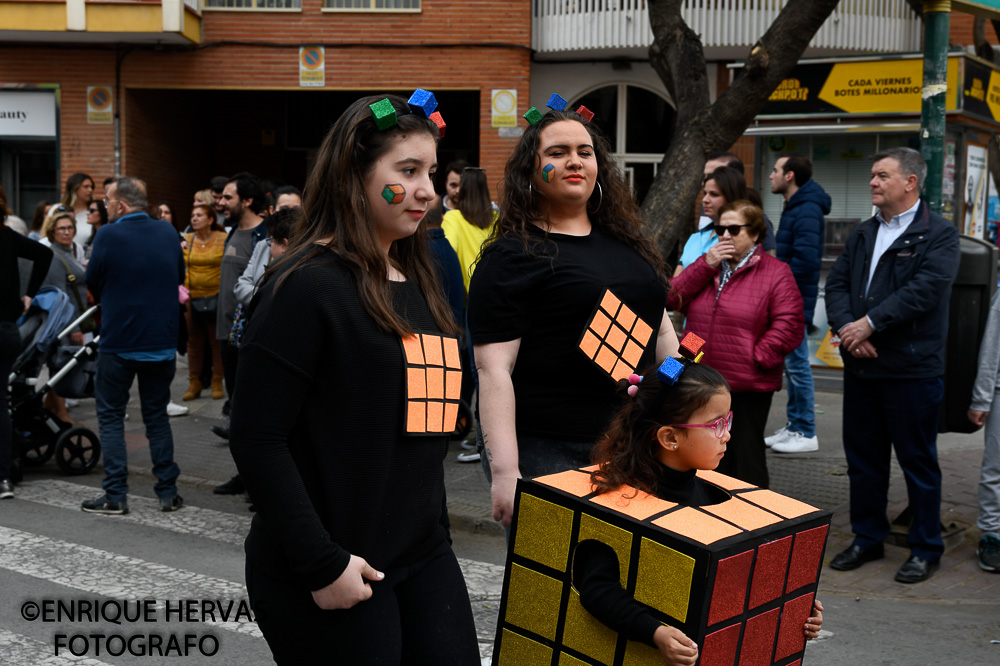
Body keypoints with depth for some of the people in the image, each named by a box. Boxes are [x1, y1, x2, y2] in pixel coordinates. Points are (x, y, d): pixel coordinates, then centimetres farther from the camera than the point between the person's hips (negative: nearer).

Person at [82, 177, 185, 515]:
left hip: (118, 341, -4)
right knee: (157, 415, 14)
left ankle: (115, 495, 5)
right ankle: (168, 492, 13)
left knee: (111, 416, 8)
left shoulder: (110, 234, -12)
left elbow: (93, 283, -3)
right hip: (162, 341, 4)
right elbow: (180, 276, 14)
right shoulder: (168, 232, 2)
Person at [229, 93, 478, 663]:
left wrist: (434, 524, 15)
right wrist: (322, 564, -19)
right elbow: (256, 441, -18)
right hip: (332, 576, -7)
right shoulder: (308, 285, -15)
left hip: (424, 552, 7)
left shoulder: (418, 276, 10)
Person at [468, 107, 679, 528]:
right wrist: (504, 472, -21)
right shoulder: (513, 256, -8)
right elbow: (493, 369, -14)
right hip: (546, 452, -6)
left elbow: (660, 331, 21)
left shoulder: (629, 240, 13)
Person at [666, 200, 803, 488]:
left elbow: (790, 324, -11)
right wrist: (706, 264, -7)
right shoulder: (706, 267, 14)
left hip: (749, 388, -5)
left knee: (747, 459, 4)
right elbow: (673, 298, 0)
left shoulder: (776, 273, -3)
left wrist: (757, 357, -16)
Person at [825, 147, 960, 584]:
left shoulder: (939, 236, -5)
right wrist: (846, 327, -11)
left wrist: (869, 324, -20)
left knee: (918, 462, 4)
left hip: (911, 368, -6)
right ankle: (867, 539, 29)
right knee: (863, 458, 14)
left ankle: (926, 550, 18)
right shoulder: (863, 235, 15)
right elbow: (836, 283, 7)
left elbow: (924, 290, -18)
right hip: (860, 366, 6)